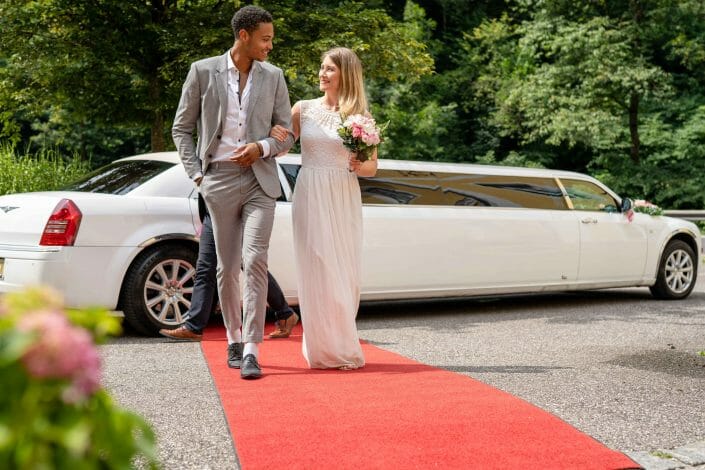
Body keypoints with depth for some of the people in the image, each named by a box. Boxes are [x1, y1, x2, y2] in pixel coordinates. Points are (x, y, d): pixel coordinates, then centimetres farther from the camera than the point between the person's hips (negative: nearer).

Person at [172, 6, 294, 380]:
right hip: (220, 180, 0)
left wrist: (262, 147, -9)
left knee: (255, 261, -13)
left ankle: (251, 350, -12)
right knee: (228, 268, 8)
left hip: (260, 181, 0)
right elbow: (182, 128, 7)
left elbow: (287, 134, 11)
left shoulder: (273, 77, 7)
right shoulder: (203, 71, 1)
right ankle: (234, 341, 26)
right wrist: (196, 173, -2)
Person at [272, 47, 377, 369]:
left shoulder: (360, 115, 6)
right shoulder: (304, 109, 7)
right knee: (317, 270, -2)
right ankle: (324, 350, 6)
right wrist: (274, 135, -10)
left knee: (343, 272, 1)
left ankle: (342, 348, 14)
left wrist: (359, 165, -13)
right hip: (310, 197, 0)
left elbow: (372, 167, 9)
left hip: (343, 200, 0)